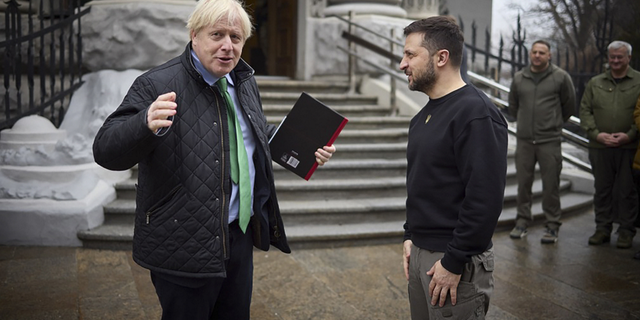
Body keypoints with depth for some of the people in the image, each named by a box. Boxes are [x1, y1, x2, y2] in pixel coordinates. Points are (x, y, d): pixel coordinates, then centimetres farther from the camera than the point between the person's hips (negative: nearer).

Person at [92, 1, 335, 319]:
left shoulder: (245, 82, 9)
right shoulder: (156, 86, -14)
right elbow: (106, 150, -20)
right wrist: (147, 124, -40)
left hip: (239, 235, 7)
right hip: (184, 245, -6)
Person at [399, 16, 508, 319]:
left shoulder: (476, 114, -18)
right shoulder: (424, 115, 11)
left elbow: (485, 199, -23)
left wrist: (454, 263, -20)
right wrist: (410, 236, 12)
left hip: (457, 261, -8)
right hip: (419, 252, 8)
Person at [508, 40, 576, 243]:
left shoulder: (560, 77, -2)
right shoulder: (519, 78, 7)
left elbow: (569, 104, 9)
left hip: (550, 140, -3)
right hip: (524, 140, 3)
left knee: (551, 185, 1)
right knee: (523, 182, 7)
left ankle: (552, 225, 12)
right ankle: (522, 221, 19)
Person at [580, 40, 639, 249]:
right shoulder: (595, 83, 11)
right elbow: (584, 111, 8)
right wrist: (597, 134, -6)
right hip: (600, 146, 3)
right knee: (602, 189, 9)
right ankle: (603, 229, 19)